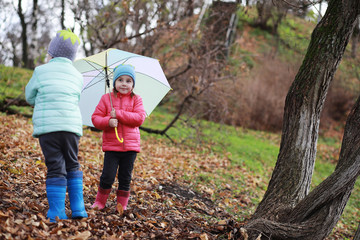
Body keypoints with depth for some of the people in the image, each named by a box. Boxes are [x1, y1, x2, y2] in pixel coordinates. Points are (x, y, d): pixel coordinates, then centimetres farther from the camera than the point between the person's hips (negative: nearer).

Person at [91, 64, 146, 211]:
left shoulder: (136, 100, 6)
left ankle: (122, 204, 23)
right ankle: (100, 202, 15)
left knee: (125, 177, 9)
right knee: (108, 176, -5)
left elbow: (140, 118, -9)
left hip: (130, 145, 1)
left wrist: (118, 114, -15)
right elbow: (95, 118, 2)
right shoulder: (106, 98, 5)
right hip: (111, 145, -1)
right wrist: (108, 122, -19)